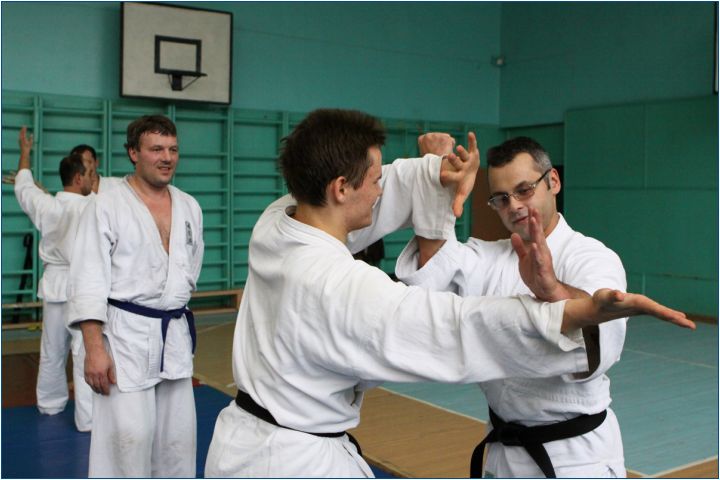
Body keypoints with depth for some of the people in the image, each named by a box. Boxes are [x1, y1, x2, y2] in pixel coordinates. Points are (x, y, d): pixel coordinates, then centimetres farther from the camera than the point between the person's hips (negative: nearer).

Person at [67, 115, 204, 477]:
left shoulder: (189, 207, 8)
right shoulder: (106, 206, -7)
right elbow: (89, 281, -12)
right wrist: (94, 349, -17)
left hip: (175, 334, 5)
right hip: (126, 336, -5)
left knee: (178, 437, 13)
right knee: (129, 437, -5)